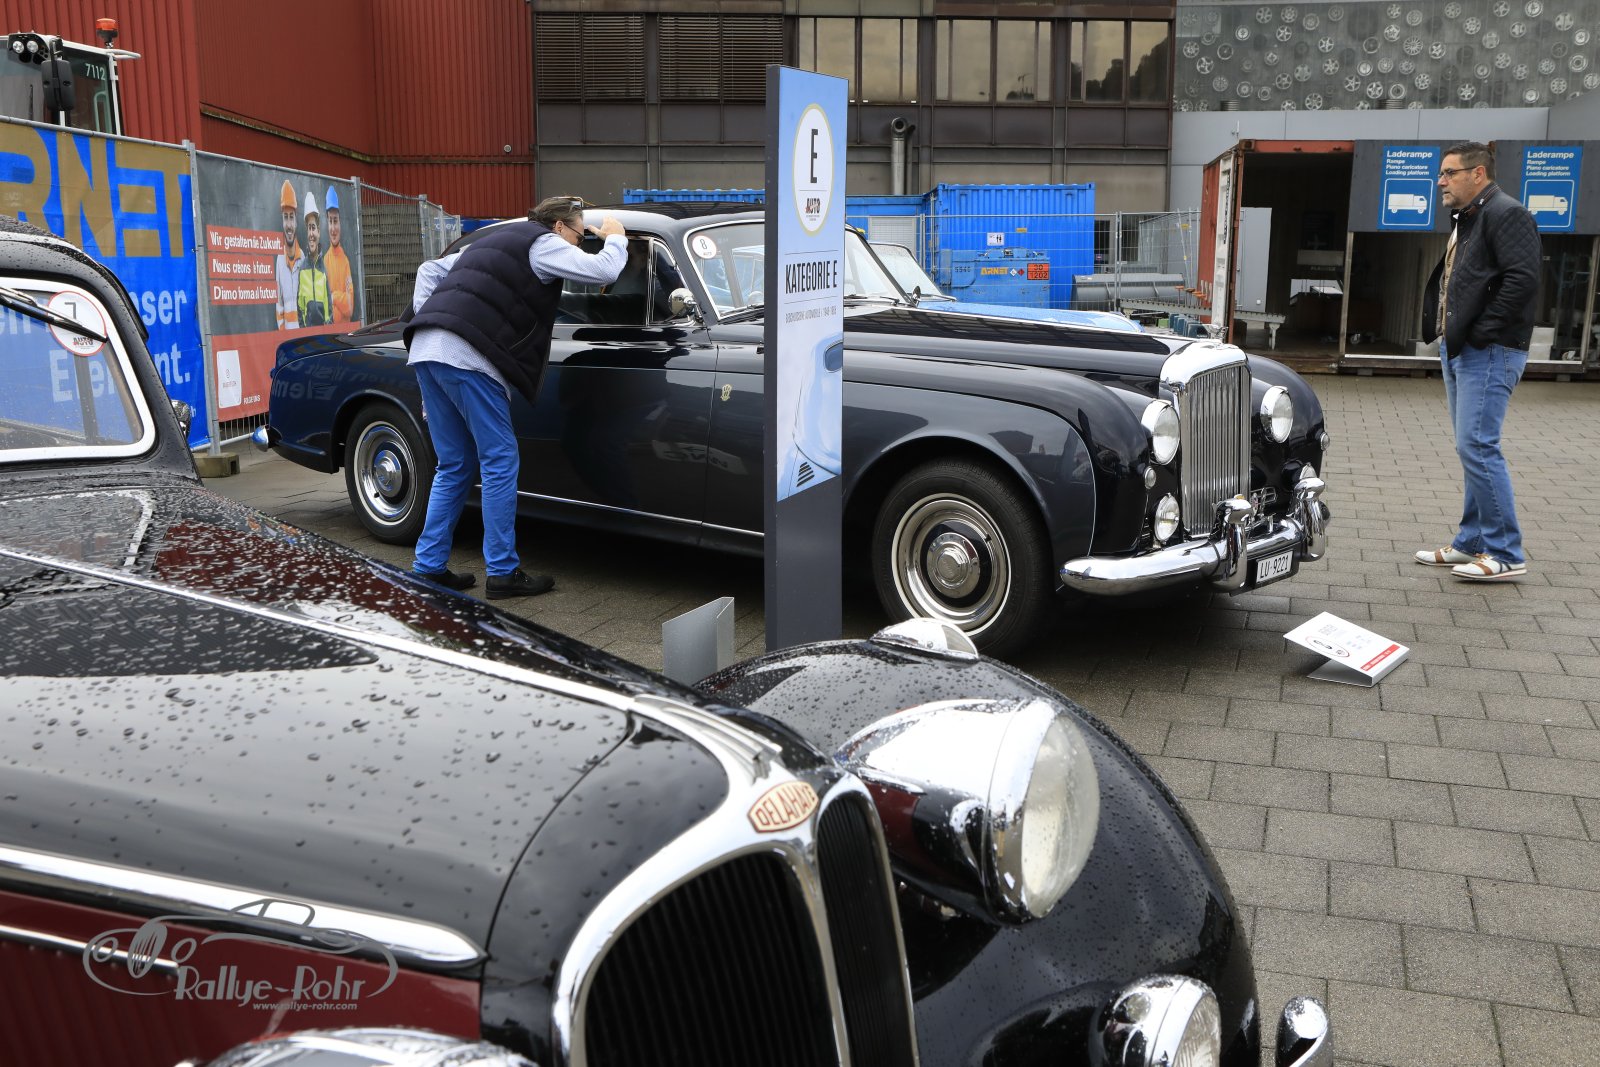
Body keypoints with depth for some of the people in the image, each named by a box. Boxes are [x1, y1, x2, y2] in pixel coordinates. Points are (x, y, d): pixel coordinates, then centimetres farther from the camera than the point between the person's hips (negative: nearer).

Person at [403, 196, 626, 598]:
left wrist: (424, 322, 21)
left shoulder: (496, 240, 31)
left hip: (425, 350, 9)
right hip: (466, 356, -9)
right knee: (499, 463, -1)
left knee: (454, 466, 15)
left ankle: (429, 567, 16)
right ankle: (502, 573, 2)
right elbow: (603, 270, -4)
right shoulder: (544, 243, 5)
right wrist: (615, 237, 16)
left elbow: (429, 271, 30)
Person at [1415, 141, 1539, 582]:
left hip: (1488, 353, -10)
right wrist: (1449, 335, 11)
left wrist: (1483, 332, -19)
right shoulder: (1466, 220, 20)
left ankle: (1505, 554, -5)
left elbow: (1523, 279, -21)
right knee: (1473, 449, 12)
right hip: (1459, 349, 10)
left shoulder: (1506, 214, -10)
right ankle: (1473, 543, 19)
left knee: (1477, 446, -12)